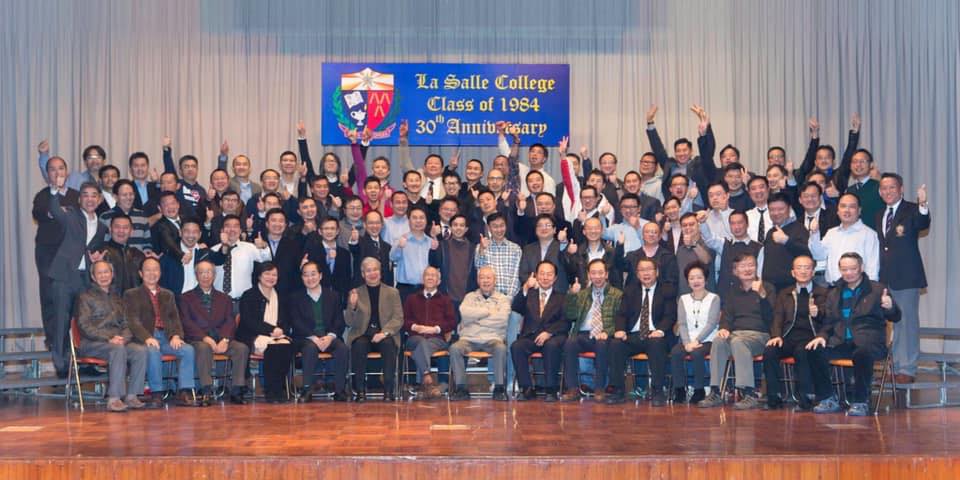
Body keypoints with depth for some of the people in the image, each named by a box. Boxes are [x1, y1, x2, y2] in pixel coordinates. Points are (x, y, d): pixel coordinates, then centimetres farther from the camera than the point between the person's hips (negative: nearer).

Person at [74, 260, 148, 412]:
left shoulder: (116, 297, 25)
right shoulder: (85, 297, 8)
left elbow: (126, 324, 19)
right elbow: (84, 326, -4)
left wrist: (123, 338, -6)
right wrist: (109, 338, -17)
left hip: (118, 341, 5)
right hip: (91, 343, -5)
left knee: (141, 351, -26)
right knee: (118, 350, -36)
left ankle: (131, 396, -25)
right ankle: (113, 399, -39)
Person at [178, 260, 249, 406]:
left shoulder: (224, 298, 22)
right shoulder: (186, 298, 13)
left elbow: (230, 322, 9)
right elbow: (186, 323, -1)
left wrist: (225, 339, -13)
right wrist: (205, 338, -17)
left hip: (221, 340, 3)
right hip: (197, 340, -3)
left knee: (242, 348, -26)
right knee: (203, 348, -38)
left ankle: (236, 392, -24)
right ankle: (206, 392, -38)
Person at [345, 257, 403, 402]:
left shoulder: (392, 292, 12)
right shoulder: (355, 293, 11)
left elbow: (398, 319, 3)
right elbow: (349, 323, 7)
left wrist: (384, 332, -16)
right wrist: (352, 306, -14)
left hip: (385, 335, 0)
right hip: (362, 335, 0)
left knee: (389, 345, -33)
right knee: (359, 345, -33)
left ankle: (388, 390, -29)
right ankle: (360, 390, -27)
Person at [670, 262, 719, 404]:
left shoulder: (714, 298, 5)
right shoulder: (683, 299, 15)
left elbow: (711, 324, -5)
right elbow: (682, 324, 5)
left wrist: (696, 341, -17)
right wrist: (687, 343, -13)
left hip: (706, 340, -3)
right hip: (688, 340, 3)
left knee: (696, 354, -34)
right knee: (675, 353, -28)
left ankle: (699, 391, -20)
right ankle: (679, 391, -17)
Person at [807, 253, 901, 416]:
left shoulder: (877, 290, 8)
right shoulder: (835, 294, 20)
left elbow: (895, 318, 3)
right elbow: (828, 323, 22)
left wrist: (890, 307, -22)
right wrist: (822, 336, -1)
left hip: (868, 343, -4)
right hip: (841, 344, 4)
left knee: (862, 353, -38)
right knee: (814, 351, -23)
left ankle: (860, 402, -22)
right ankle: (829, 400, -11)